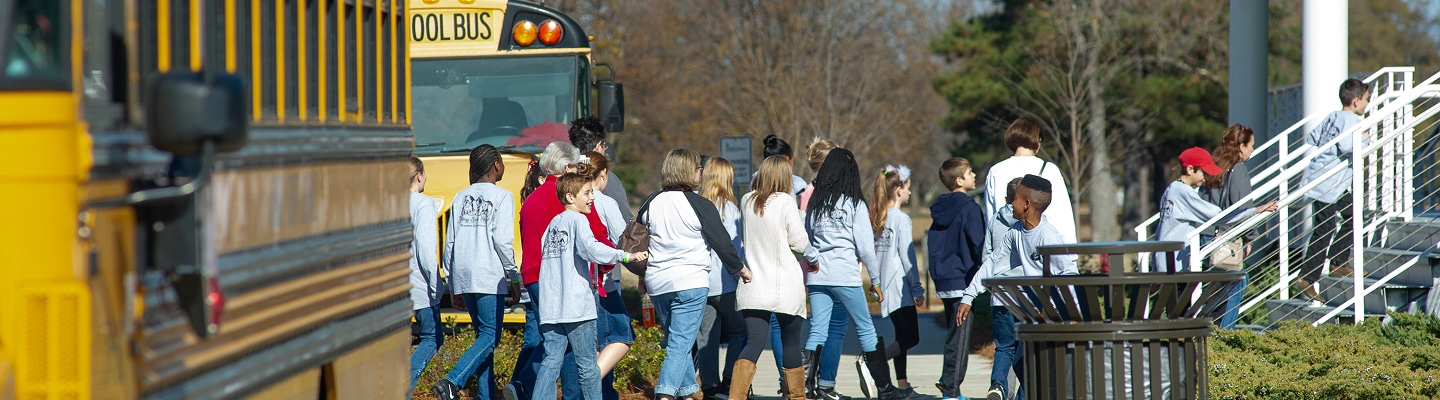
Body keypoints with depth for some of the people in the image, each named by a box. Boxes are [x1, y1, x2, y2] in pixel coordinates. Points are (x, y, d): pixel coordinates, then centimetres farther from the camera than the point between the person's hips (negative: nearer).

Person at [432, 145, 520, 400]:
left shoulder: (461, 198, 13)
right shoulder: (501, 197, -4)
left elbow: (450, 242, 12)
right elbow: (502, 241, -11)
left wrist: (452, 280, 19)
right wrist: (514, 277, -3)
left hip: (463, 277, 7)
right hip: (489, 278, -6)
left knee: (483, 334, 14)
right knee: (490, 336, -6)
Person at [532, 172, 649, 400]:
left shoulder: (553, 223, 16)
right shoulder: (578, 220, -6)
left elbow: (543, 254, 17)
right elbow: (591, 249, -23)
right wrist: (626, 256, -21)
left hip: (550, 308, 7)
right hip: (577, 306, -7)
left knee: (551, 361, 3)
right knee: (587, 365, 1)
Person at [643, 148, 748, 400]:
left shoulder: (652, 203, 7)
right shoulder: (700, 205, -9)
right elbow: (722, 242, -5)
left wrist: (643, 274, 27)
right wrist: (739, 268, 11)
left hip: (657, 283, 6)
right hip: (691, 283, -6)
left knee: (676, 341, 20)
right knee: (680, 344, -9)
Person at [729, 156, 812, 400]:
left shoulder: (747, 202, 5)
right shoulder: (785, 201, -10)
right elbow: (800, 243, -8)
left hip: (754, 286, 3)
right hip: (786, 288, -3)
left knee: (754, 343, -3)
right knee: (791, 344, 11)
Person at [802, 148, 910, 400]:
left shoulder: (816, 202, 10)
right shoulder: (855, 204, -2)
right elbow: (865, 244, -3)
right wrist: (875, 280, 3)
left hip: (817, 276, 4)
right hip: (846, 275, -4)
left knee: (817, 331, 2)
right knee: (866, 330, 6)